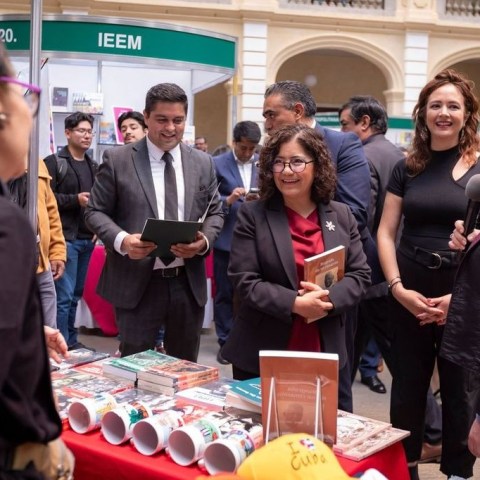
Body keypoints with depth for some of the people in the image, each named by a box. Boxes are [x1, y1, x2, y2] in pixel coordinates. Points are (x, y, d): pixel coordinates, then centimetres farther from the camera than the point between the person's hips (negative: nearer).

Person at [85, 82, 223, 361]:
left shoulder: (203, 163, 8)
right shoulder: (117, 160, -1)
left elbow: (215, 213, 11)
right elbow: (96, 212, 0)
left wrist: (204, 241, -11)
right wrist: (122, 240, -20)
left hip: (188, 283, 3)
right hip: (137, 283, -3)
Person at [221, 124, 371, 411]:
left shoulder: (341, 215, 6)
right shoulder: (253, 215, -3)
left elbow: (360, 275, 3)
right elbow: (244, 280, -9)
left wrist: (329, 299, -17)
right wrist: (294, 303, -21)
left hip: (325, 354, 2)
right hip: (262, 355, -2)